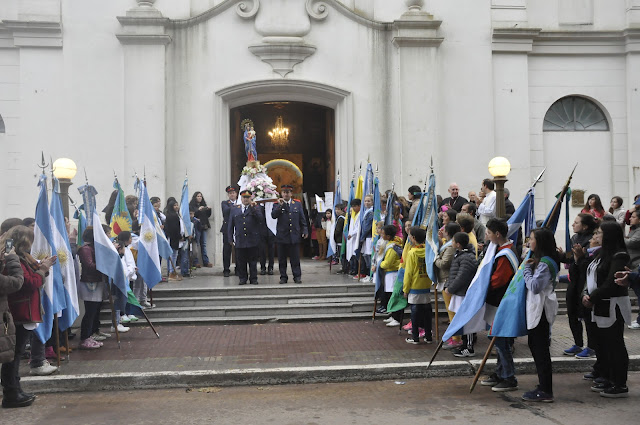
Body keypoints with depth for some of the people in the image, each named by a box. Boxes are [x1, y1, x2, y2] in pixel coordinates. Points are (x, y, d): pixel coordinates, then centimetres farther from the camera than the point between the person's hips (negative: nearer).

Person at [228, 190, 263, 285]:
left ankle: (253, 278, 12)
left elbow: (261, 219, -11)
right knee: (241, 261, 5)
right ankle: (242, 278, 16)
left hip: (252, 241, -2)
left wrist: (253, 208, -17)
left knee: (253, 261, 3)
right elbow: (231, 225, 13)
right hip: (239, 241, 2)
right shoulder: (234, 210, 12)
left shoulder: (256, 208, 7)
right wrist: (231, 238, 7)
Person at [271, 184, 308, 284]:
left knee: (295, 258, 2)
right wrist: (279, 205, -19)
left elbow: (302, 219, 11)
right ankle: (283, 277, 13)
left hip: (294, 236, 1)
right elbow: (273, 216, -11)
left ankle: (297, 276, 9)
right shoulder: (277, 204, 4)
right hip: (282, 236, 0)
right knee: (282, 259, 4)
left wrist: (305, 231, 4)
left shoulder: (297, 204, 9)